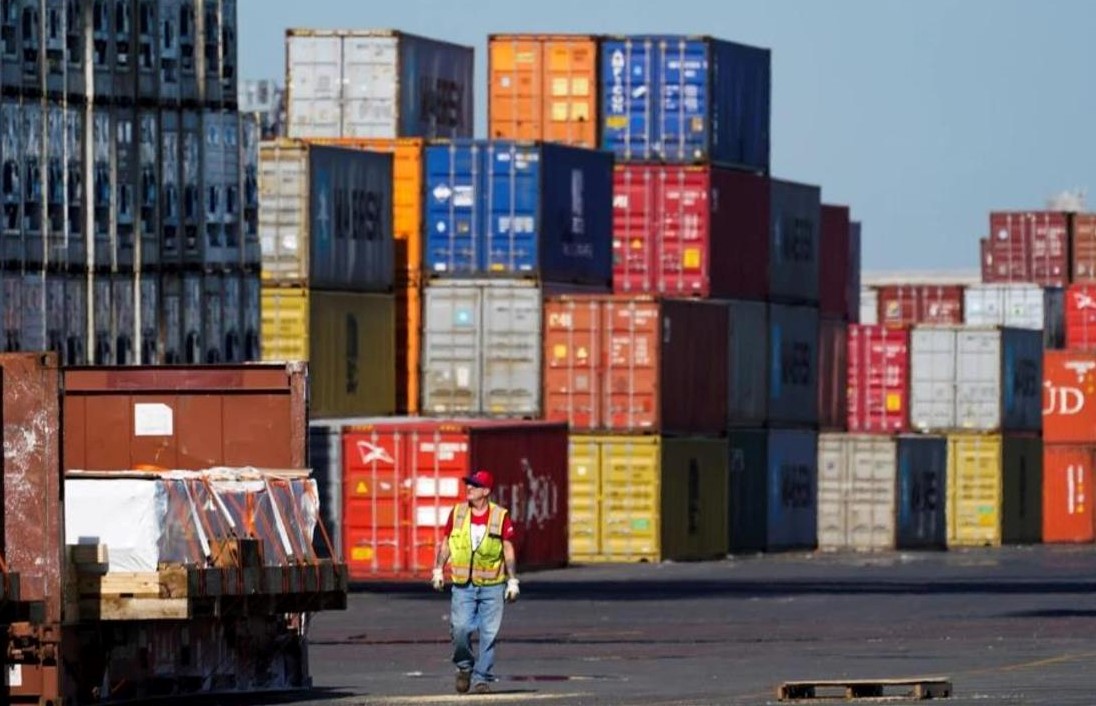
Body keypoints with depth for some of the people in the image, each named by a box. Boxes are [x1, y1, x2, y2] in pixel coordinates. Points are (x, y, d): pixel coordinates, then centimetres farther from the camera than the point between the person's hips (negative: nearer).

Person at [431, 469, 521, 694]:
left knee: (489, 634, -3)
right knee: (460, 628, -10)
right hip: (463, 584, 1)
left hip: (492, 585, -1)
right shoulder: (457, 513, 7)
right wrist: (438, 570, 5)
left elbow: (508, 550, 4)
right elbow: (446, 542, 14)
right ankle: (464, 667, 16)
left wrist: (513, 581, 1)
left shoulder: (500, 516, 1)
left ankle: (482, 678, 6)